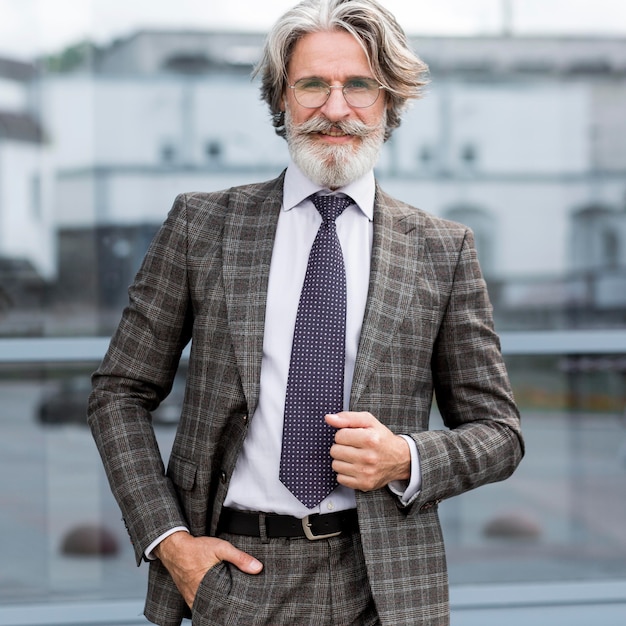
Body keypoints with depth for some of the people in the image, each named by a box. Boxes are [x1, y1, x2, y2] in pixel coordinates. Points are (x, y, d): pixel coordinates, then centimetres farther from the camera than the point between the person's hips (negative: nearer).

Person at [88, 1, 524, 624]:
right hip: (232, 574, 0)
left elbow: (497, 432, 8)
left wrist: (406, 459, -11)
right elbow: (118, 393, 7)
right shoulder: (201, 224, 4)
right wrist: (167, 539, -4)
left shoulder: (443, 250, 4)